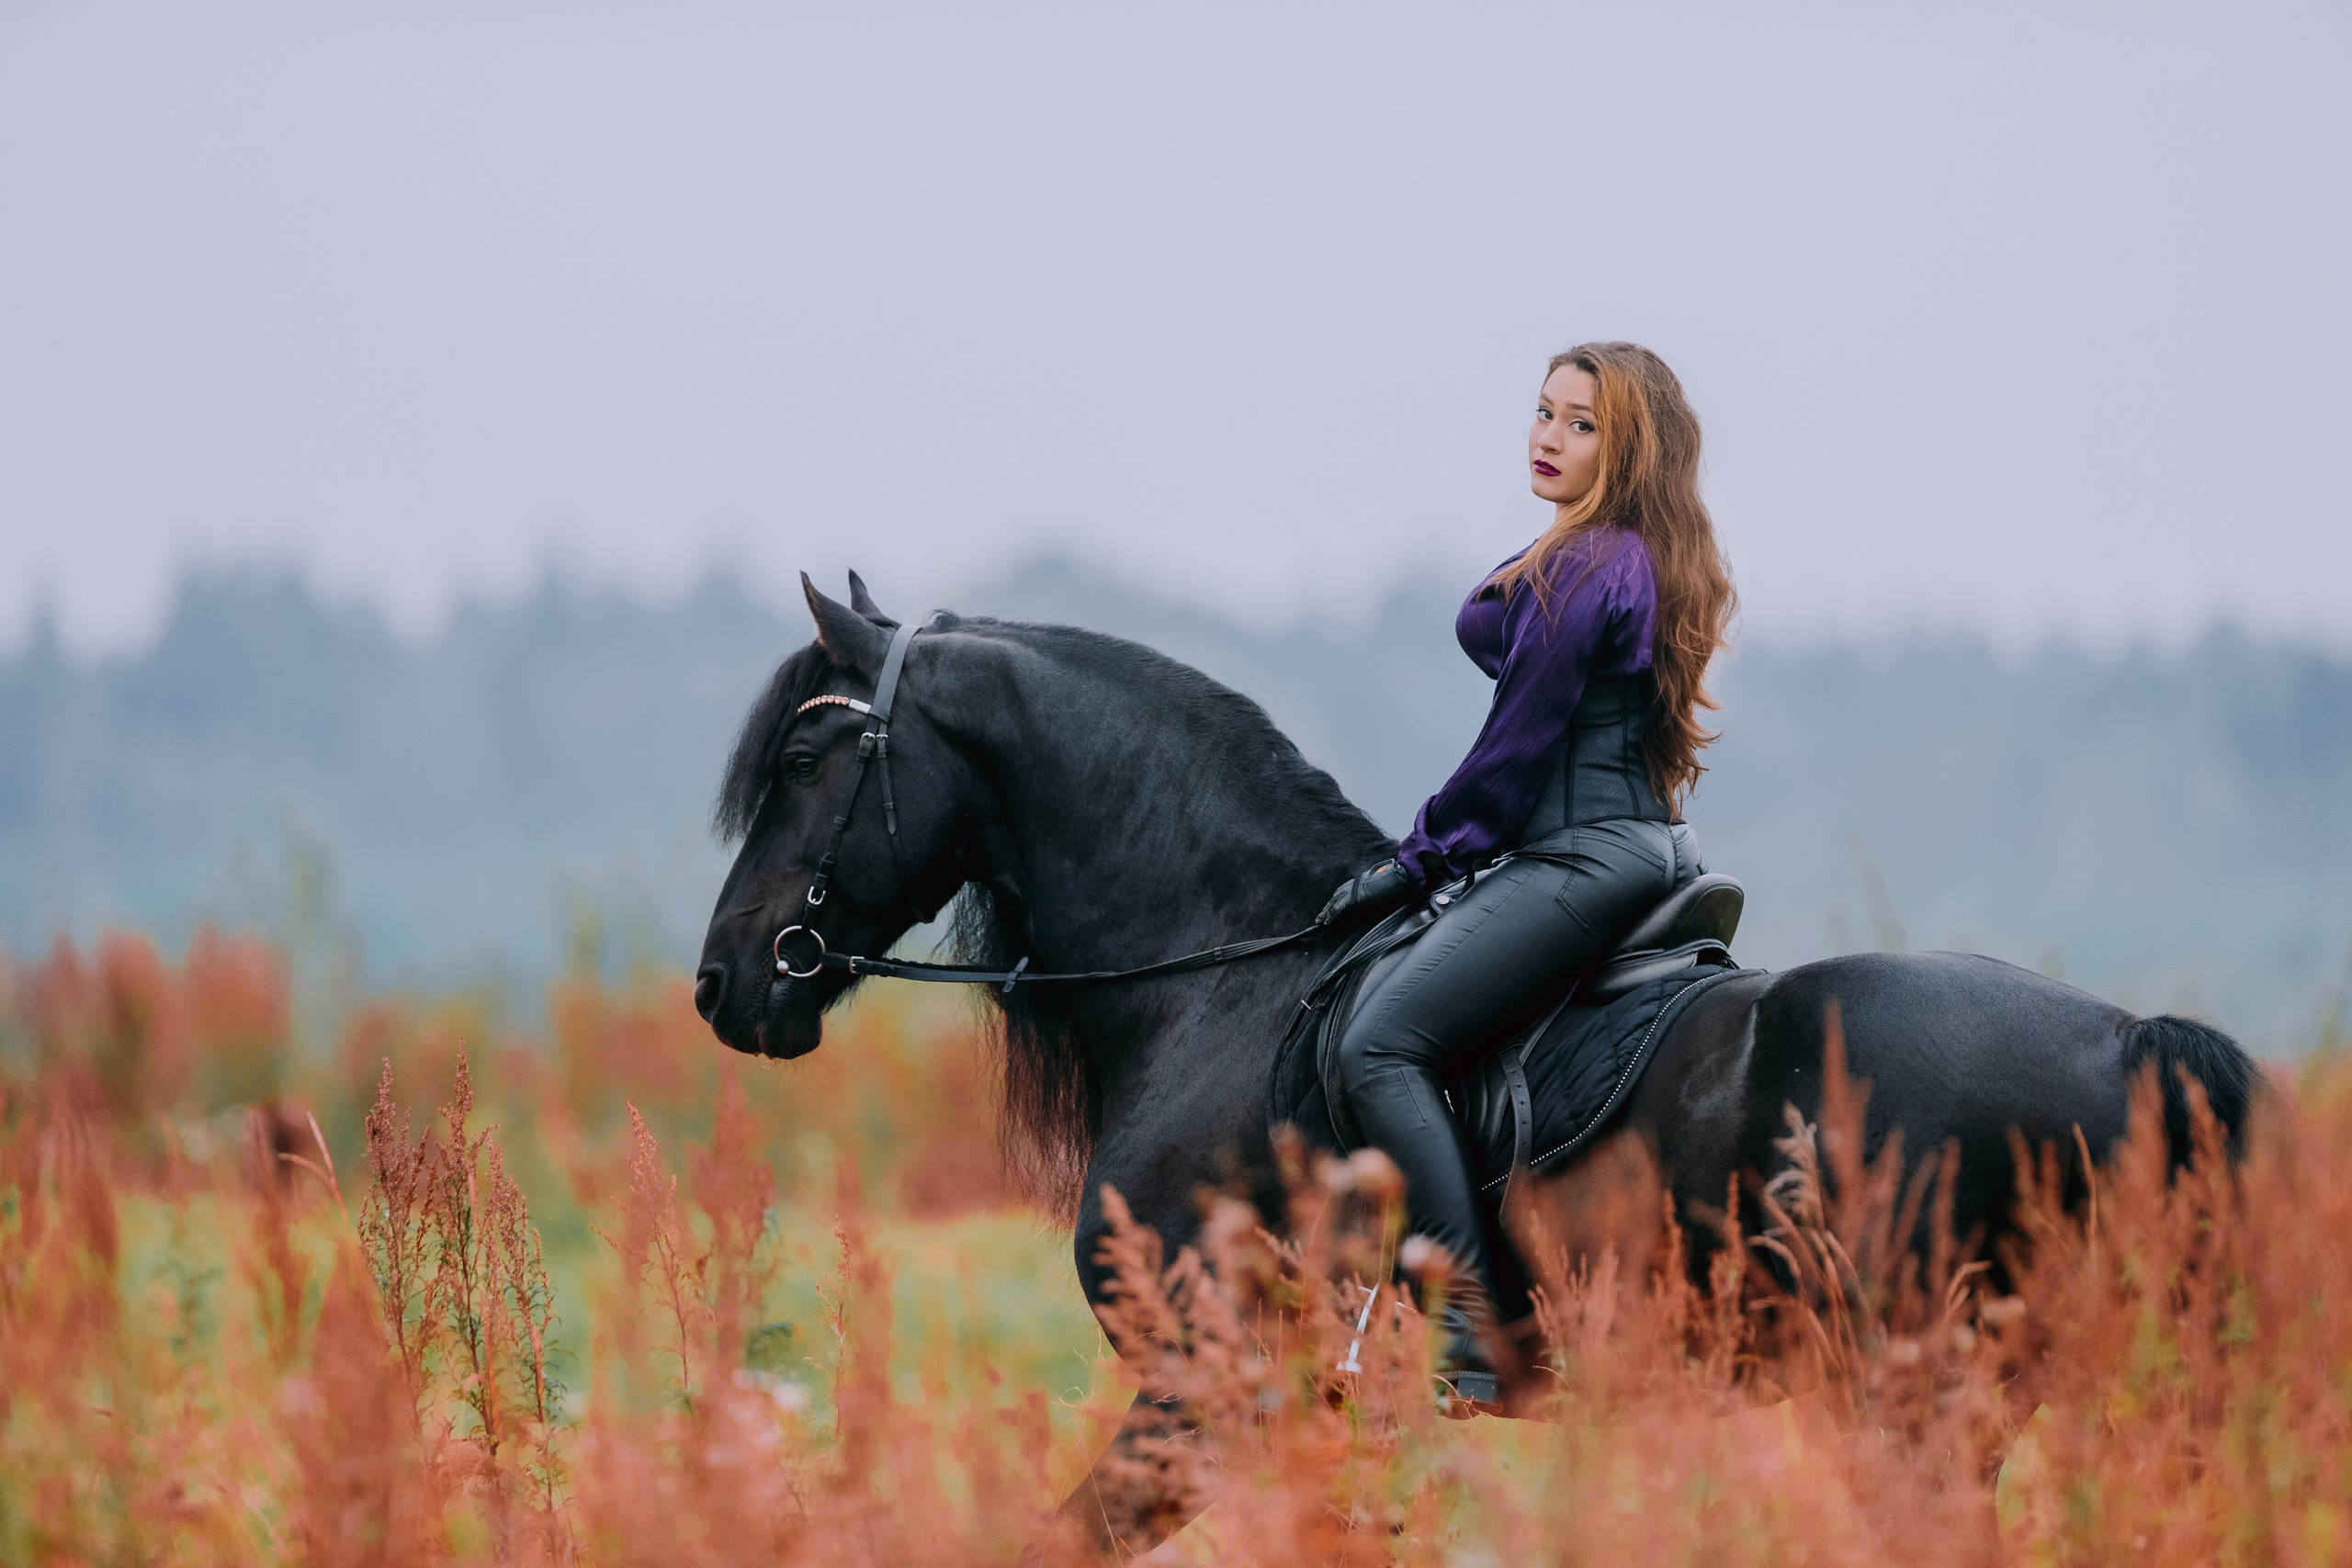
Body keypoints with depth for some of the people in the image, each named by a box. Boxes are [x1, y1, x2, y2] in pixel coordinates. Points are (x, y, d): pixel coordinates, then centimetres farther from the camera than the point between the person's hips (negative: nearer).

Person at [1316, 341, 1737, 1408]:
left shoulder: (1585, 573, -13)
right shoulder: (1649, 567, 17)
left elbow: (1517, 748, -13)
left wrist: (1421, 860, -3)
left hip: (1583, 859, -11)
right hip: (1644, 845, 11)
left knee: (1382, 1043, -20)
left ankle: (1471, 1332, -27)